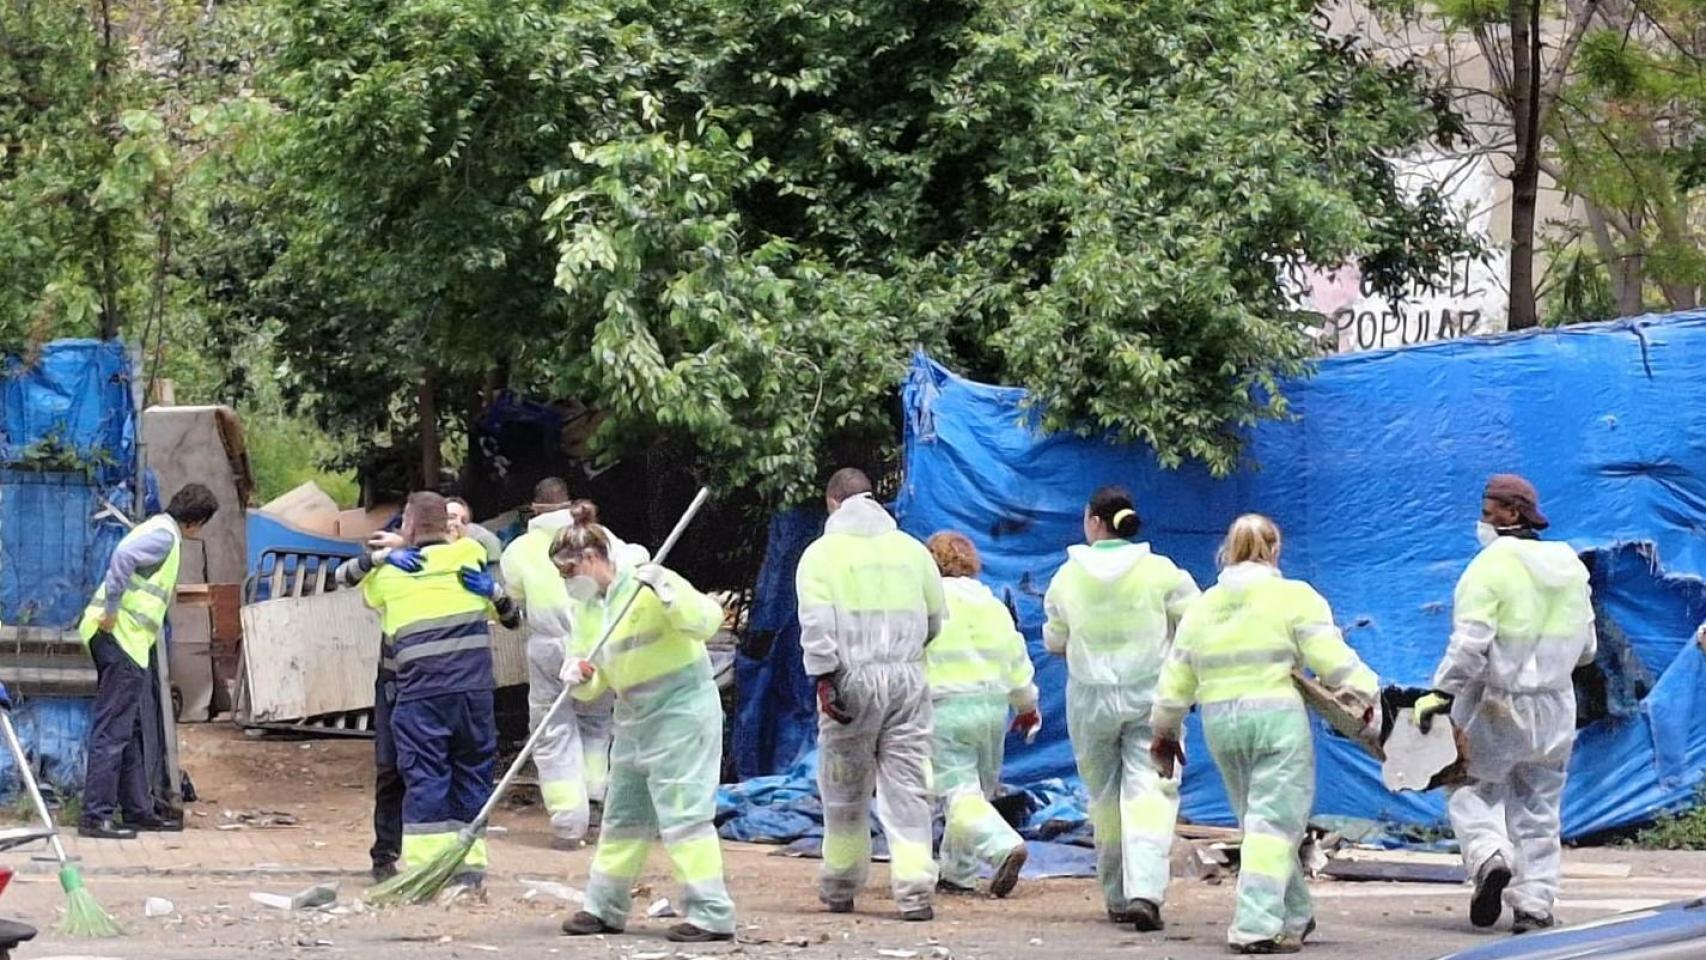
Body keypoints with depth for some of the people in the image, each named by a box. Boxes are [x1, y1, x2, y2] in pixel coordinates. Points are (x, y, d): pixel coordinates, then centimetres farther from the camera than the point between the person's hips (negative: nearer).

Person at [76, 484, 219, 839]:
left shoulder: (161, 532, 20)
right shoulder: (163, 534, -11)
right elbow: (123, 555, -28)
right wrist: (111, 611, -25)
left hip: (130, 642, 10)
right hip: (119, 637, -10)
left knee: (135, 729, 16)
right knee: (112, 730, -10)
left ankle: (138, 810, 23)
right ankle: (96, 816, -11)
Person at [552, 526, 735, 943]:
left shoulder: (645, 586, -15)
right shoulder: (586, 608, 10)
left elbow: (705, 622, -25)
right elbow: (596, 682, 13)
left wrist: (665, 591, -36)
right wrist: (582, 676, -10)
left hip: (681, 710, -9)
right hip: (634, 719, 9)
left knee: (684, 812, -12)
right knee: (622, 816, 14)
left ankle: (710, 913, -11)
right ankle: (605, 908, 24)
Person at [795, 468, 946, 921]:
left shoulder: (823, 553, 1)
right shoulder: (911, 549, 11)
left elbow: (817, 624, -10)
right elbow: (936, 618, 16)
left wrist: (825, 679, -12)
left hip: (852, 678, -2)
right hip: (907, 677, 2)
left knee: (845, 792, 9)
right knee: (907, 788, 1)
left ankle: (840, 890, 17)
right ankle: (915, 892, -8)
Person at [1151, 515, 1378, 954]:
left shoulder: (1202, 607, 13)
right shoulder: (1295, 597, -1)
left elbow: (1176, 679, 15)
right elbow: (1332, 658, -10)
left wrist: (1165, 731, 26)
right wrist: (1365, 691, 2)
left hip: (1220, 721, 5)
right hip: (1277, 716, -5)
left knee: (1258, 822, 16)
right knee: (1273, 824, -5)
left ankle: (1293, 917, 22)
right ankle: (1257, 927, -15)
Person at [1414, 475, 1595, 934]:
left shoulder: (1491, 566, -15)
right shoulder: (1571, 569, 6)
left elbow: (1470, 643, -22)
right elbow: (1586, 647, 13)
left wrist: (1441, 693, -18)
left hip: (1496, 706, -5)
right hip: (1554, 707, 5)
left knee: (1472, 787, 13)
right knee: (1538, 808, 12)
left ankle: (1489, 856, -12)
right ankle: (1535, 904, 8)